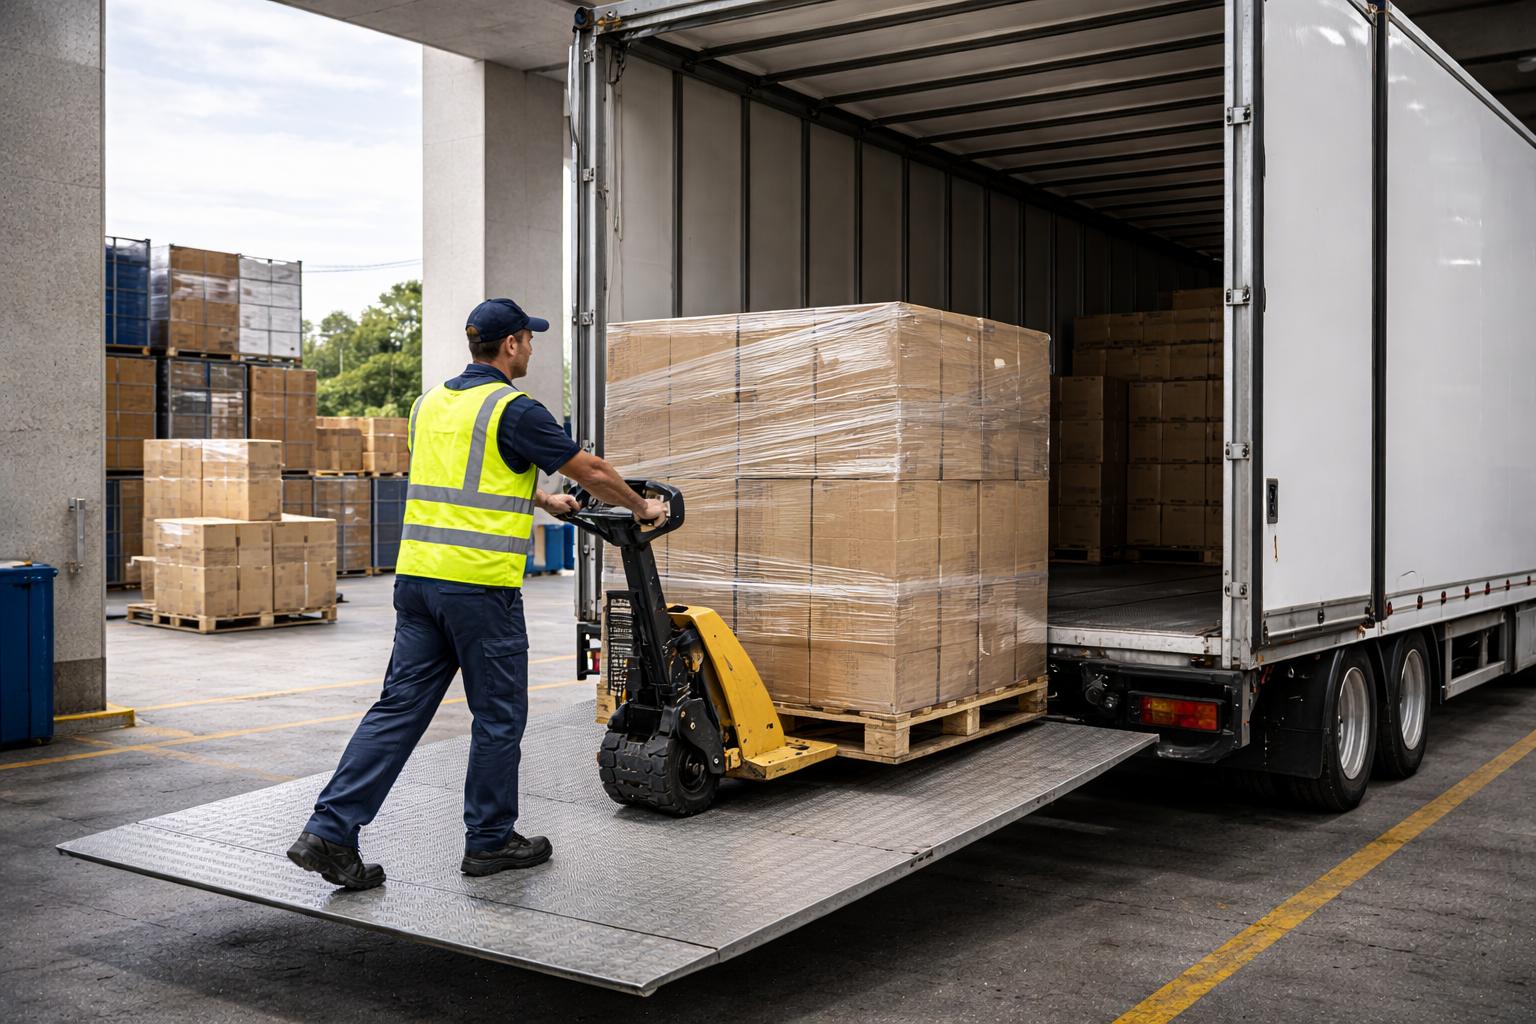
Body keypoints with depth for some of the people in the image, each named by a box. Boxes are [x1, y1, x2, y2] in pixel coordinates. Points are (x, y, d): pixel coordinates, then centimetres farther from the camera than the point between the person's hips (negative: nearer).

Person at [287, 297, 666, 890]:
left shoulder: (429, 404, 15)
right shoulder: (513, 411, -9)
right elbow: (591, 471, -1)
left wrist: (544, 501, 40)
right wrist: (642, 508, 16)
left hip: (417, 575, 8)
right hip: (481, 585, -7)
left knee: (399, 708, 9)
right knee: (498, 717, 7)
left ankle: (329, 831, 4)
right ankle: (491, 841, 19)